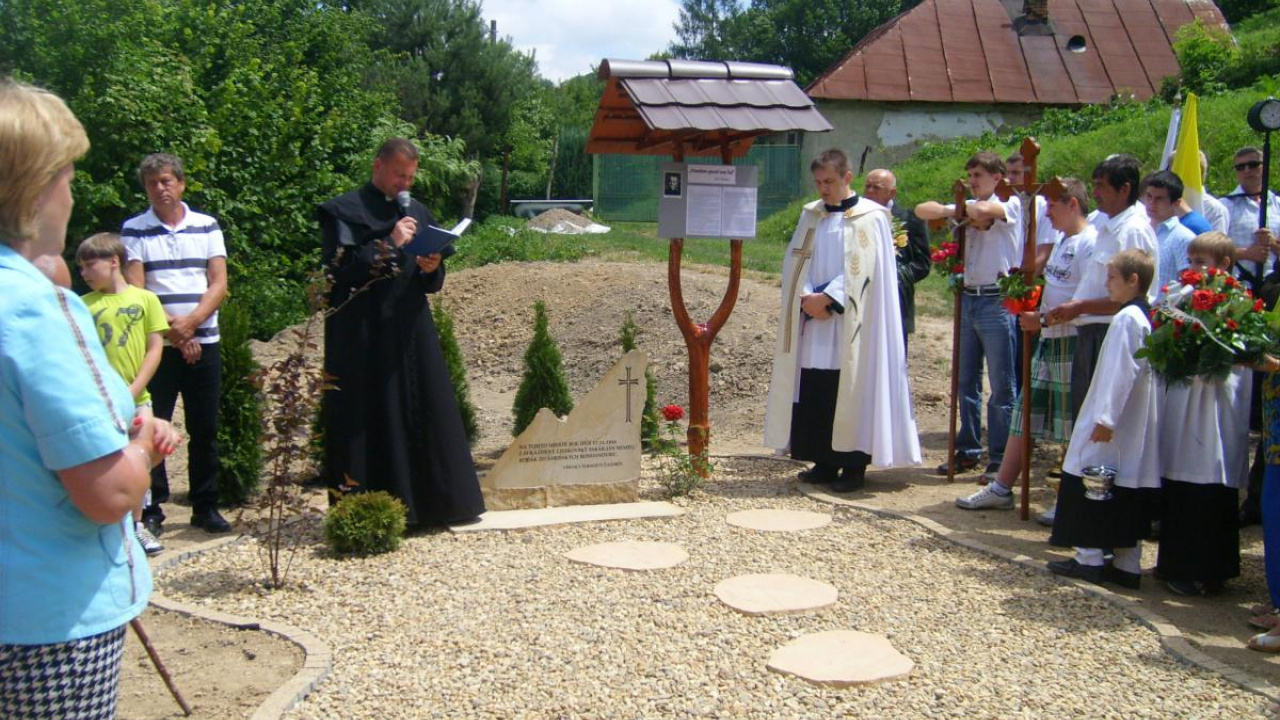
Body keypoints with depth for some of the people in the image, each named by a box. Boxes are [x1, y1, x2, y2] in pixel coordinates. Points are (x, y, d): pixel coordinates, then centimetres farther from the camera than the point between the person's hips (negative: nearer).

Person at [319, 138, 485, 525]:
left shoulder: (418, 213, 16)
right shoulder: (344, 211, -1)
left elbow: (434, 283, 17)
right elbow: (338, 270, -12)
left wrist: (432, 268, -6)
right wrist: (388, 245, -15)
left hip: (412, 331, 6)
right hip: (364, 335, -5)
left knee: (424, 413, 4)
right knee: (371, 420, -4)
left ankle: (425, 503, 12)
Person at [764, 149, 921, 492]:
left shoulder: (870, 217, -3)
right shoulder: (811, 215, 13)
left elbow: (860, 271, -10)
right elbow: (795, 264, 8)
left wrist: (825, 298, -14)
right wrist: (808, 299, -7)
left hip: (850, 326, -5)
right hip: (813, 323, 5)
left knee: (850, 396, -3)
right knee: (814, 397, 5)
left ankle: (854, 466, 4)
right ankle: (824, 463, 15)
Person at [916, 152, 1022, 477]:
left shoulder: (1010, 205, -3)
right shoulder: (968, 208, 14)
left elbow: (982, 210, -24)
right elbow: (922, 210, 8)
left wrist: (959, 209, -3)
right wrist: (953, 212, -9)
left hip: (997, 301, -7)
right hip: (969, 300, 7)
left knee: (1001, 386, -1)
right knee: (967, 382, 11)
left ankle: (1000, 458, 6)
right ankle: (967, 450, 21)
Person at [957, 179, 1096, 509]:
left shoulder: (1089, 243, -13)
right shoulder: (1062, 242, 17)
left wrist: (1042, 319, -20)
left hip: (1072, 343, -10)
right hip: (1048, 341, 10)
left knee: (1073, 424, -1)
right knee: (1025, 411, 11)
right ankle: (1001, 488, 17)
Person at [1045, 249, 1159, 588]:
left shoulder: (1126, 319, -16)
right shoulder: (1148, 317, 11)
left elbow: (1120, 373, -21)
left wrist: (1105, 417, -21)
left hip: (1115, 423, -9)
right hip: (1139, 428, 9)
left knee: (1094, 485, 0)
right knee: (1130, 490, 11)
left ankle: (1090, 558, 5)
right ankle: (1127, 564, 15)